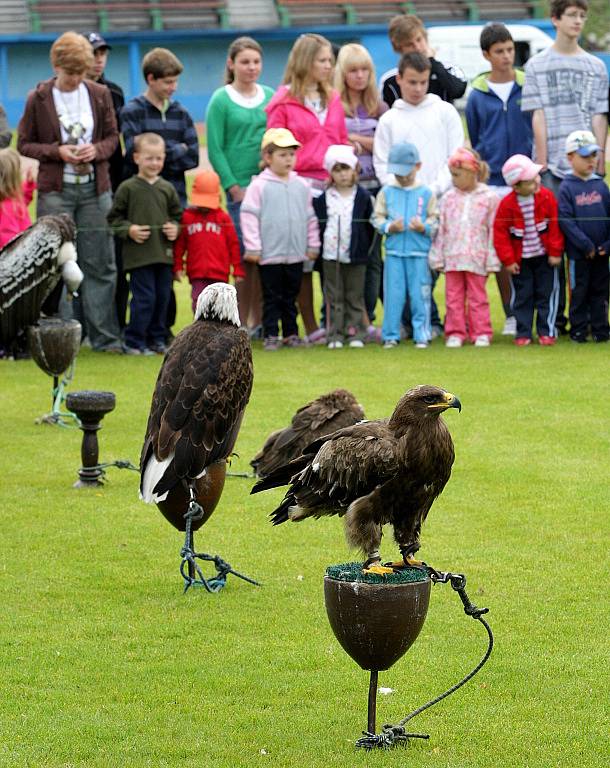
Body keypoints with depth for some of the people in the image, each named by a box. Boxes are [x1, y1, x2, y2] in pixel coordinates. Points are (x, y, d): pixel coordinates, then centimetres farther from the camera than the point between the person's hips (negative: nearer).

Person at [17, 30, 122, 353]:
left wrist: (97, 150, -9)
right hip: (55, 191, -2)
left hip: (95, 189, 2)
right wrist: (57, 152, -13)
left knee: (100, 265, 3)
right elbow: (24, 144, 3)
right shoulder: (38, 99, -2)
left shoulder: (99, 94, 5)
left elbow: (113, 136, 13)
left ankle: (105, 337, 8)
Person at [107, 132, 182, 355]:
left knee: (162, 297, 9)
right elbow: (114, 218, 1)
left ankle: (156, 339, 22)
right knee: (144, 298, -8)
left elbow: (176, 215, 18)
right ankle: (133, 342, 2)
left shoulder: (167, 189, 8)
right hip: (139, 254, -5)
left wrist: (175, 228, -2)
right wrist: (128, 230, -14)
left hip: (164, 253, 5)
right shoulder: (128, 188, -4)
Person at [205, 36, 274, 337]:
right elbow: (215, 149, -2)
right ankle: (243, 321, 0)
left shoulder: (270, 96, 11)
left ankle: (258, 321, 7)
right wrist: (235, 188, -8)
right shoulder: (221, 100, 0)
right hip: (240, 190, -3)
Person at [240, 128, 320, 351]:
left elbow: (310, 217, 12)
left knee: (290, 297, 13)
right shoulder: (259, 186, -7)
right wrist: (253, 247, -11)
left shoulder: (301, 186, 6)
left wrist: (313, 245, 10)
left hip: (296, 255, 4)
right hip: (269, 255, -4)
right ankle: (270, 335, 7)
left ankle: (291, 333, 21)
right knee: (272, 297, 2)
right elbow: (249, 216, -8)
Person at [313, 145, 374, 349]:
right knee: (334, 297, 3)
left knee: (355, 297, 5)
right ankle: (335, 335, 5)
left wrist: (364, 248, 2)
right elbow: (316, 223, 7)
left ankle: (356, 333, 9)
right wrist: (319, 247, 1)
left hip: (356, 256, -1)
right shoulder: (322, 198, 1)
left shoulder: (363, 196, 1)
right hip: (331, 255, 1)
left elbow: (369, 225, 5)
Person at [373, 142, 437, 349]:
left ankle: (421, 335, 10)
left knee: (419, 295, 2)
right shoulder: (386, 192, 6)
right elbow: (377, 218, 7)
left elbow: (435, 221, 3)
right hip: (394, 252, 1)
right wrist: (389, 227, -11)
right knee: (393, 295, 3)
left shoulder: (426, 193, 2)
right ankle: (390, 336, 11)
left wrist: (424, 227, -16)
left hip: (419, 253, -1)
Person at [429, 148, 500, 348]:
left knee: (477, 297, 4)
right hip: (452, 256, 3)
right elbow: (441, 230, 8)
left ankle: (481, 333, 8)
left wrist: (492, 260, -5)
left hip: (476, 258, -3)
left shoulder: (488, 198, -2)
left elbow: (493, 231, -2)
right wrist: (437, 257, 5)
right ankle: (455, 334, 10)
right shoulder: (448, 198, 6)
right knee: (453, 297, 5)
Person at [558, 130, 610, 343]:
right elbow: (565, 220, -13)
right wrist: (586, 245, -17)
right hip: (578, 253, -4)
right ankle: (578, 330, 13)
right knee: (579, 292, 4)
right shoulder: (567, 187, -6)